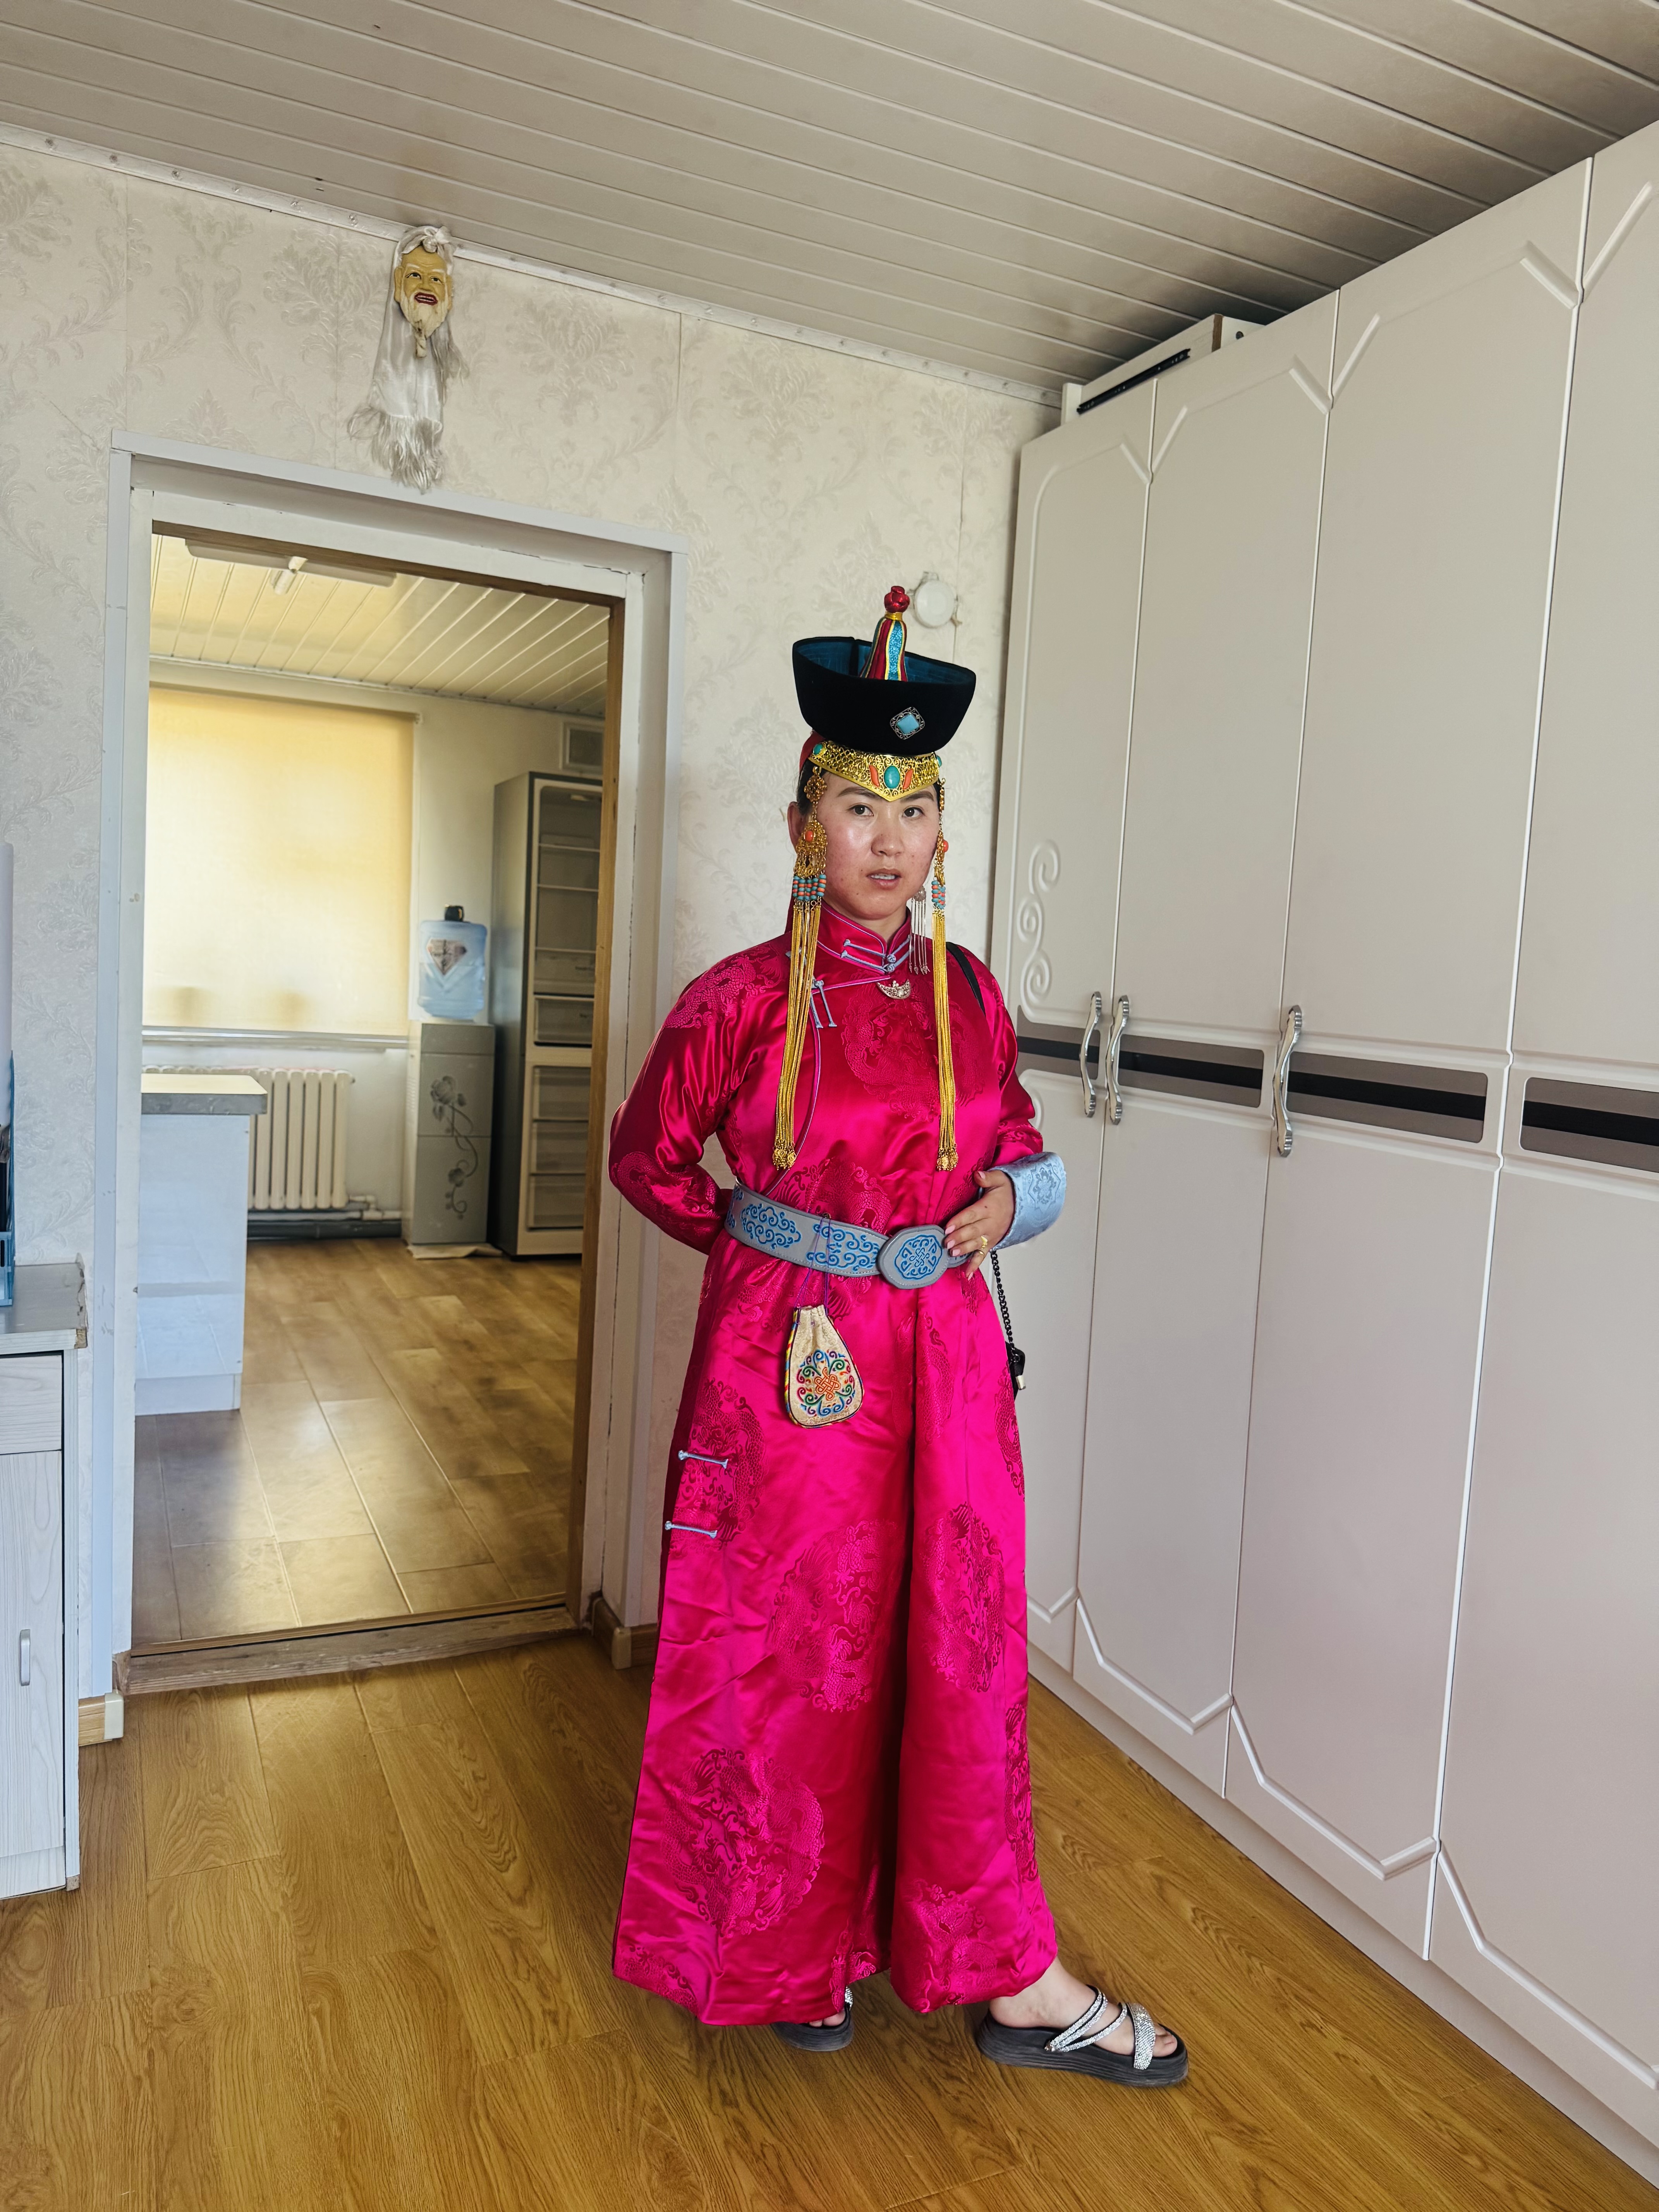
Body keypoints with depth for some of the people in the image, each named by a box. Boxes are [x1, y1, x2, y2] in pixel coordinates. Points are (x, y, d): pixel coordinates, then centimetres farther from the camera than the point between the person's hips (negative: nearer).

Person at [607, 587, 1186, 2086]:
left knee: (958, 1646, 12)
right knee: (790, 1650, 10)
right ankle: (786, 1948, 34)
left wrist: (1008, 1197, -4)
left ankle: (1010, 1977, 31)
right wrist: (763, 1240, 1)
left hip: (945, 1357, 4)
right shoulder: (743, 996, -7)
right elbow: (649, 1154, 6)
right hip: (789, 1359, -3)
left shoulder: (968, 992, 4)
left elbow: (1019, 1148, 17)